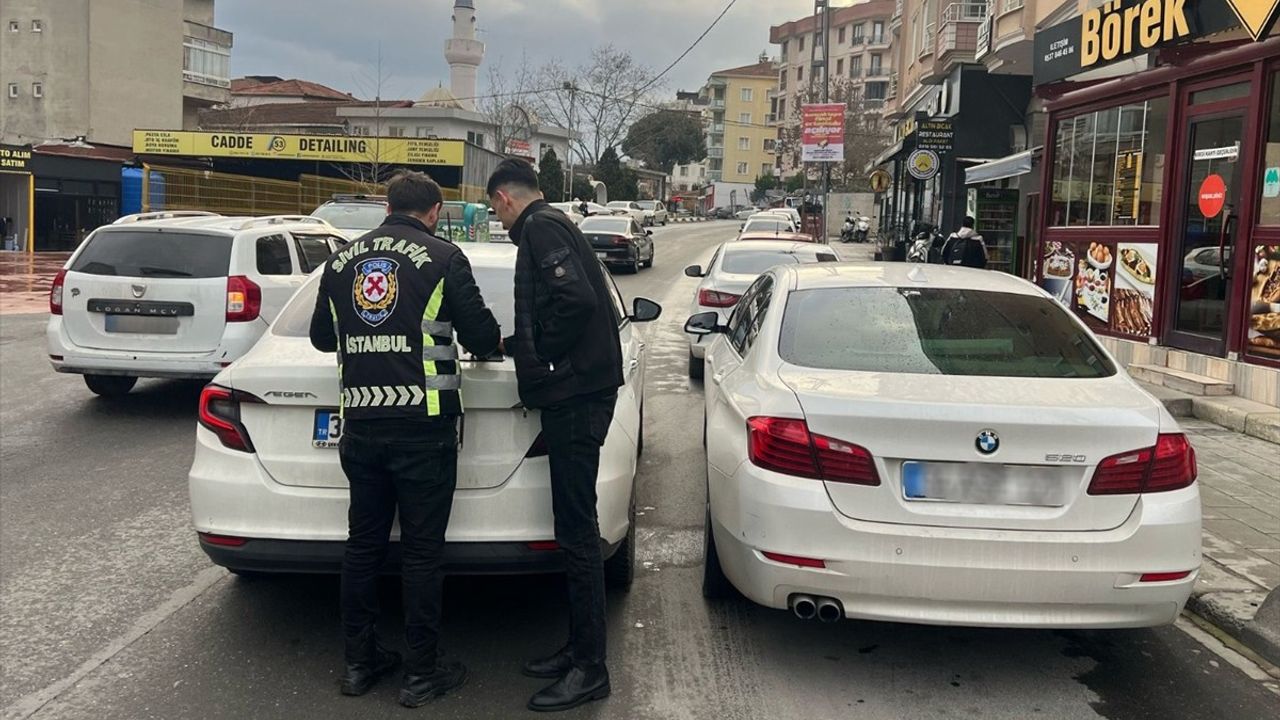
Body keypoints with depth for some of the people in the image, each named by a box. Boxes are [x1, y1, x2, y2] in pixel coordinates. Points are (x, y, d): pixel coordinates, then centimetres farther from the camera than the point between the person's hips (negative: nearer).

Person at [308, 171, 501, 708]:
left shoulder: (341, 260, 10)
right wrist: (493, 343, 21)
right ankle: (421, 673, 12)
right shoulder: (443, 258, -4)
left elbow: (322, 336, 19)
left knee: (362, 544, 15)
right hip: (423, 426, -4)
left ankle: (359, 663, 24)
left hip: (360, 425, 5)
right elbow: (479, 331, -2)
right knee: (421, 552, 3)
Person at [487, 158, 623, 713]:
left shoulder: (540, 229, -10)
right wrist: (514, 345, 32)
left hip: (576, 396, -10)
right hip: (577, 392, 10)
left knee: (577, 532, -5)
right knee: (574, 528, 14)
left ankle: (590, 668, 4)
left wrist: (542, 358, -12)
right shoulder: (549, 227, 21)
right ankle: (579, 648, 24)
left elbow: (577, 300, -24)